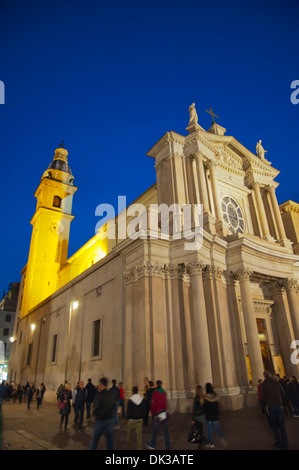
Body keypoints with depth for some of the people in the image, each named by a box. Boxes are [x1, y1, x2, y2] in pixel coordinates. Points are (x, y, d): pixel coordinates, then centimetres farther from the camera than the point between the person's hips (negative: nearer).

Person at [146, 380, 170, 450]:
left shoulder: (155, 392, -14)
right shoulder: (164, 392, 2)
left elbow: (153, 403, -11)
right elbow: (165, 402, 9)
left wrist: (151, 412, -1)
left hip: (157, 413, -4)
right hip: (164, 413, 4)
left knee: (155, 430, 12)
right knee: (165, 430, 9)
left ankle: (152, 445, 27)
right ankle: (168, 447, 13)